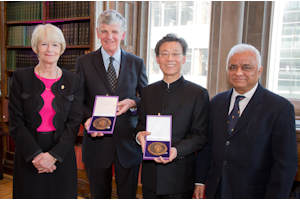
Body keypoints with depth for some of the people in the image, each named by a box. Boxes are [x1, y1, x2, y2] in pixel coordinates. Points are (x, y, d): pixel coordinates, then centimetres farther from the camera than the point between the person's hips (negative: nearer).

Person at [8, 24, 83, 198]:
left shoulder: (73, 80, 0)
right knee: (30, 195, 12)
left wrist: (53, 155, -13)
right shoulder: (21, 77, -1)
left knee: (61, 195, 11)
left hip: (62, 155, 1)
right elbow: (16, 122, -4)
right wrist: (36, 154, -13)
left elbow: (74, 122, -3)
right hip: (28, 156, 0)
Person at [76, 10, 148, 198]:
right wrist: (87, 119, -16)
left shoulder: (137, 63, 2)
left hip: (128, 142, 1)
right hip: (97, 142, 0)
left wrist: (133, 103, -15)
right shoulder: (84, 62, 0)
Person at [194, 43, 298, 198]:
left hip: (253, 193, -3)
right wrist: (200, 181, 3)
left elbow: (285, 164, -12)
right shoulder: (217, 102, 3)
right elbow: (207, 145, 5)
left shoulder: (281, 108, -13)